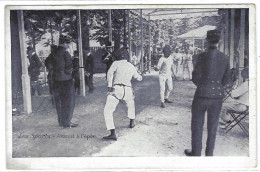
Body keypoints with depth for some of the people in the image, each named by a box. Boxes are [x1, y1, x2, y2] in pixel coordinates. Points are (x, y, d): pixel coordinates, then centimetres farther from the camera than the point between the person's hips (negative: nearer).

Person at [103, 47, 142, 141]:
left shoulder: (116, 63, 3)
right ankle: (132, 122, 50)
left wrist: (109, 86, -18)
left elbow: (110, 73, -15)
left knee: (108, 111, -6)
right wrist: (140, 76, 53)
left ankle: (113, 134, -18)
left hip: (116, 88, -5)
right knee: (131, 105, 36)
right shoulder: (131, 66, 16)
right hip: (128, 90, 5)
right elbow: (139, 78, 30)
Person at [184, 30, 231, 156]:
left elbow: (196, 77, -11)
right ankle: (209, 153, 25)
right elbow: (226, 79, 8)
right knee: (212, 126, 16)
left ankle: (196, 153, 22)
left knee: (197, 125, 12)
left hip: (202, 96, -4)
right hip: (218, 96, 4)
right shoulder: (224, 58, 1)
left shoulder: (203, 56, -14)